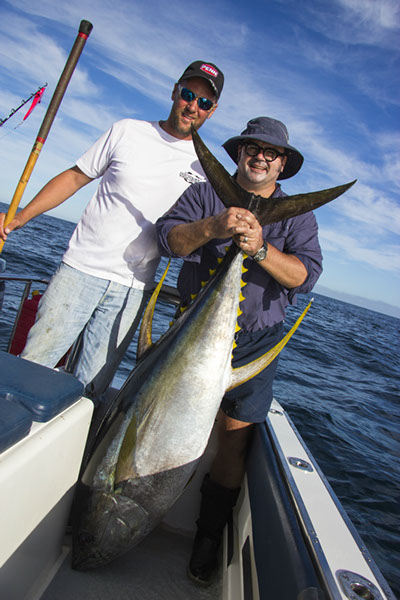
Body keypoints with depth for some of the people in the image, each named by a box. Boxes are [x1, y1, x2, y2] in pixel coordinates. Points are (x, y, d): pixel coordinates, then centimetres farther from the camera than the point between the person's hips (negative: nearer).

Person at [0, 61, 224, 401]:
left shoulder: (206, 168, 6)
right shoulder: (128, 132, 6)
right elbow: (75, 177, 10)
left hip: (132, 289, 0)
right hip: (81, 269, 0)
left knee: (91, 389, 3)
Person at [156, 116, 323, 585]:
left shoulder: (298, 215, 7)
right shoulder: (203, 194, 8)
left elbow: (304, 275, -8)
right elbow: (168, 238, -7)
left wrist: (259, 248, -25)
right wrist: (212, 228, -26)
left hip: (255, 344, 0)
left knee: (235, 439, 2)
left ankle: (209, 537, 25)